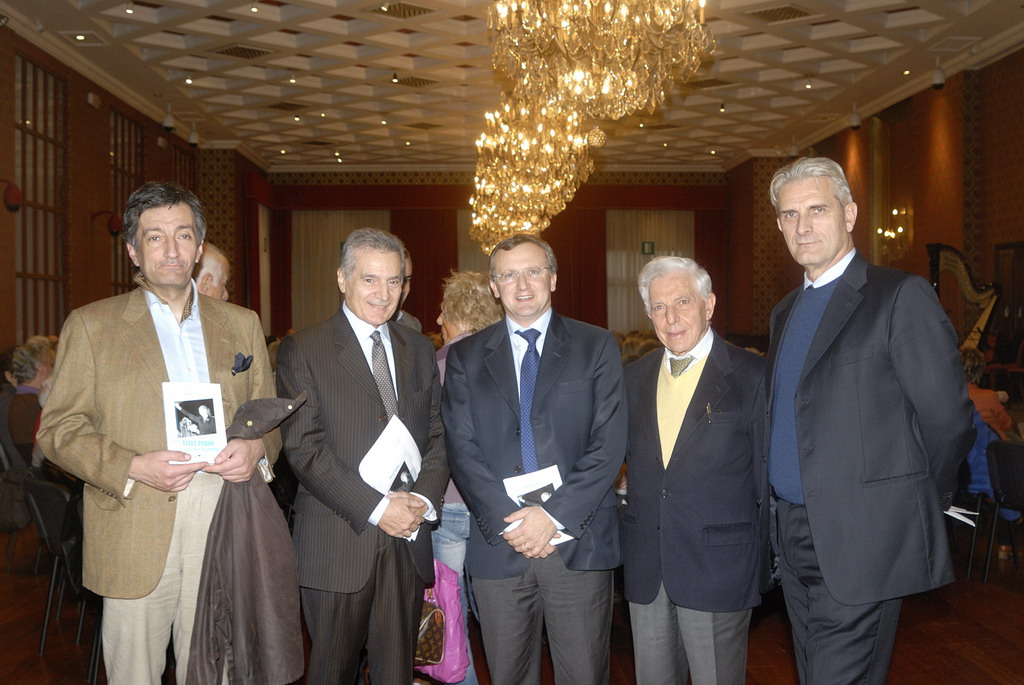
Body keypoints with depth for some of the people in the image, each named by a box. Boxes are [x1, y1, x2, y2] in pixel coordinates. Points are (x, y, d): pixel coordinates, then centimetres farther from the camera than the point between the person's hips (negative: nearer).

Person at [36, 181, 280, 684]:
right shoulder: (91, 325, 5)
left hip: (226, 523, 2)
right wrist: (131, 468, -14)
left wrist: (255, 448, -7)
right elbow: (59, 428, 1)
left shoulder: (241, 325, 13)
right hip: (136, 533, -1)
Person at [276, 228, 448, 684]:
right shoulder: (302, 350, -4)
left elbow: (437, 436, 10)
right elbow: (303, 448, -11)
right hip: (338, 543, -4)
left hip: (408, 541, 4)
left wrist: (423, 498, -9)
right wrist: (376, 509, -16)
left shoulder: (419, 351, 12)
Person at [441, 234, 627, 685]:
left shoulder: (597, 347, 5)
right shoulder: (465, 357, 8)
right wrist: (507, 521, -11)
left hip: (579, 543, -1)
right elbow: (461, 449, 1)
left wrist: (554, 516, -12)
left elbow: (609, 443, -3)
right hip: (498, 544, 1)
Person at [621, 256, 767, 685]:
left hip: (719, 569, -4)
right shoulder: (634, 377, 7)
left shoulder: (752, 376, -6)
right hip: (645, 570, 4)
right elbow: (625, 456, 12)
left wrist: (765, 562, -5)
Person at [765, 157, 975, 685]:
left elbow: (947, 416, -11)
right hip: (795, 538, 7)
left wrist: (913, 504, -1)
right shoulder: (785, 312, 13)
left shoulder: (902, 297, -10)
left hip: (860, 541, -7)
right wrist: (785, 513, 11)